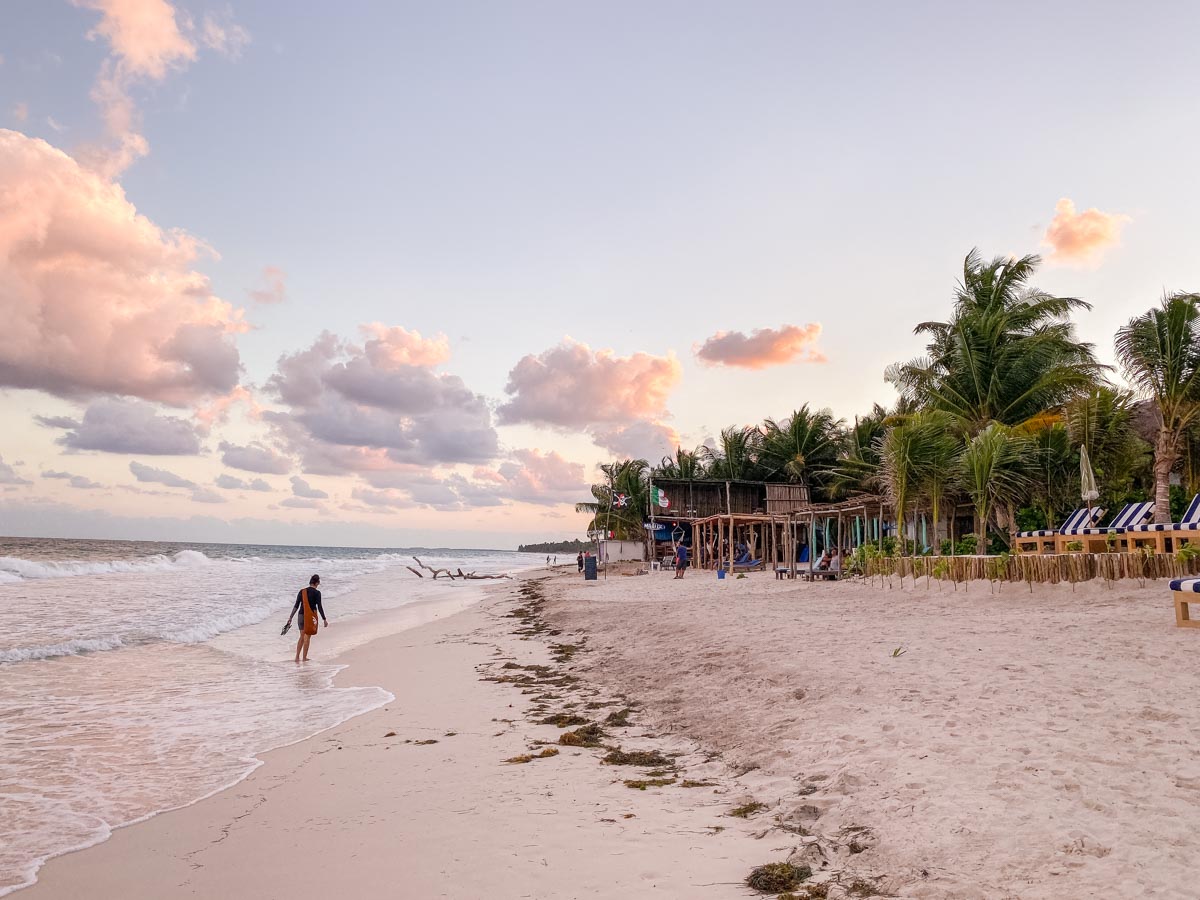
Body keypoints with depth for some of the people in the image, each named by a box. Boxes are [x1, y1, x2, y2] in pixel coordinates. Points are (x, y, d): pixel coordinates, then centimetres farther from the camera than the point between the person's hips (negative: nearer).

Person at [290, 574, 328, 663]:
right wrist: (324, 619, -5)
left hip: (301, 615, 4)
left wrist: (290, 617, 10)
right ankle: (304, 658, 10)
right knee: (307, 638, 5)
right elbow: (319, 607, -11)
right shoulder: (317, 592, -9)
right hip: (311, 616, -4)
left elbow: (296, 606, 4)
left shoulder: (302, 591, 4)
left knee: (301, 637, 16)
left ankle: (297, 657, 14)